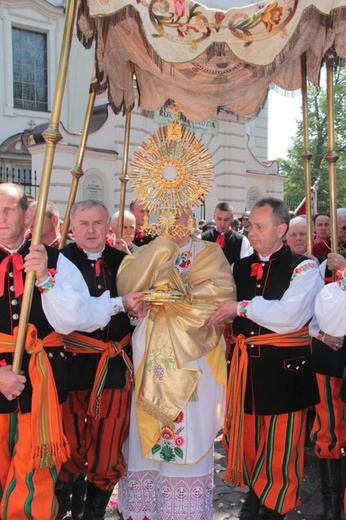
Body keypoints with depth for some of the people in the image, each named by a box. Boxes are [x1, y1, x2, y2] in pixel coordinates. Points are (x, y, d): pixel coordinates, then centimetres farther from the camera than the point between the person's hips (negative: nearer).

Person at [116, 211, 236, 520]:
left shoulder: (209, 252, 6)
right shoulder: (147, 252, 12)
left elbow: (224, 290, -9)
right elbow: (125, 286, -7)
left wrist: (182, 296, -14)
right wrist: (160, 247, -10)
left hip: (193, 350, -2)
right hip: (153, 352, 2)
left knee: (191, 429, 0)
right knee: (147, 428, 5)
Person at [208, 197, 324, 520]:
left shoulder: (303, 268, -8)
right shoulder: (240, 267, 9)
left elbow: (288, 317, -21)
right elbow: (223, 306, 16)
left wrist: (242, 307, -16)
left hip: (285, 366, -4)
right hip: (246, 363, 5)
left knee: (280, 444, 7)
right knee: (247, 434, 15)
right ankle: (255, 491, 39)